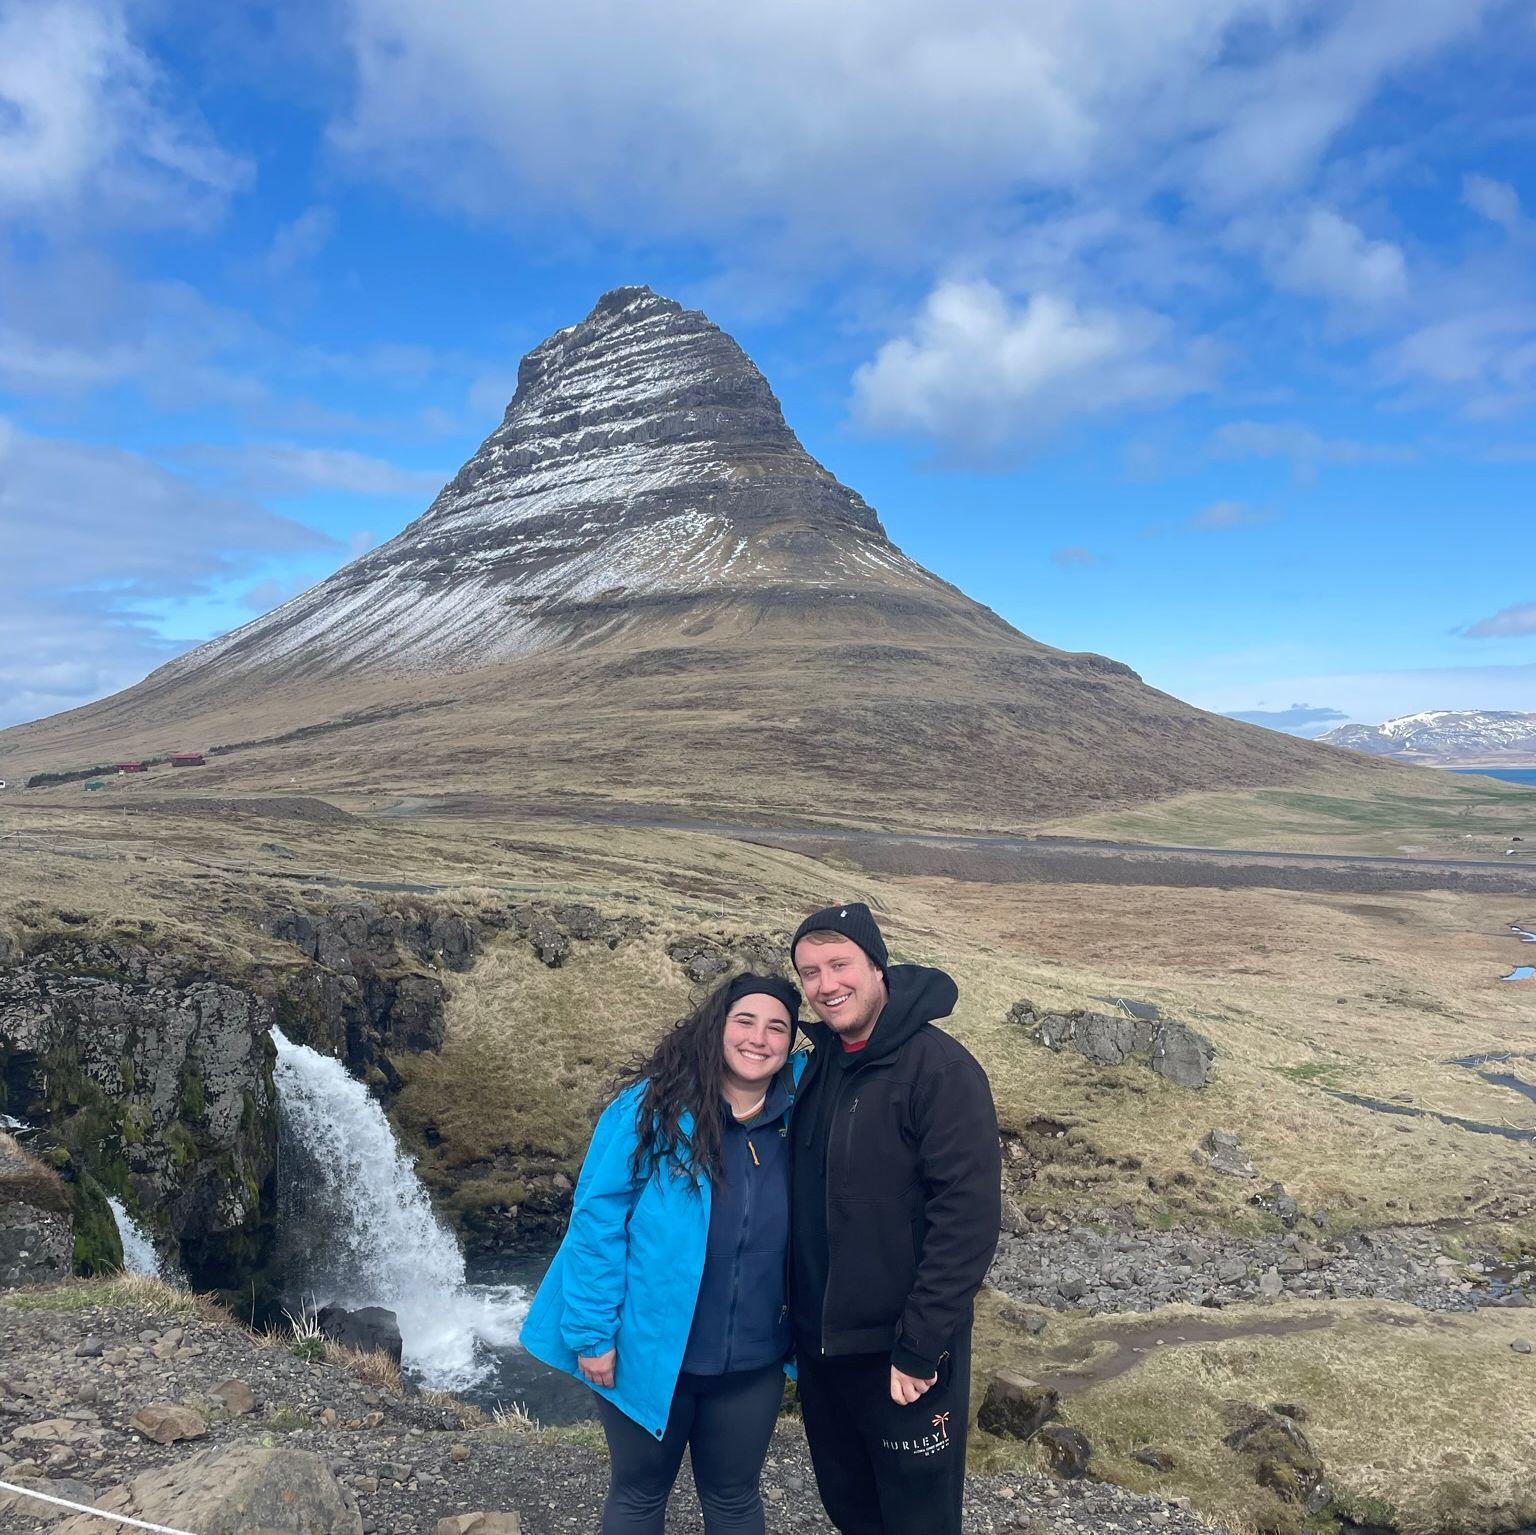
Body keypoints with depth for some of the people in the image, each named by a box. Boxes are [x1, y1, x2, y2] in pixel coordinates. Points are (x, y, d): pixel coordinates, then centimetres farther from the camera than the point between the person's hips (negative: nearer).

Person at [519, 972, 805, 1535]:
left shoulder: (799, 1118, -7)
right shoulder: (652, 1107, -17)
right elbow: (597, 1219, -14)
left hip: (750, 1362, 3)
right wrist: (592, 1332, -15)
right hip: (648, 1350, -3)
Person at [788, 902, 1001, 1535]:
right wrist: (799, 1312, 9)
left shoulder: (941, 1069, -19)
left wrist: (921, 1346, -21)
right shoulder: (821, 1061, 4)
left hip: (902, 1352, -6)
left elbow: (968, 1218, -22)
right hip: (820, 1342, 7)